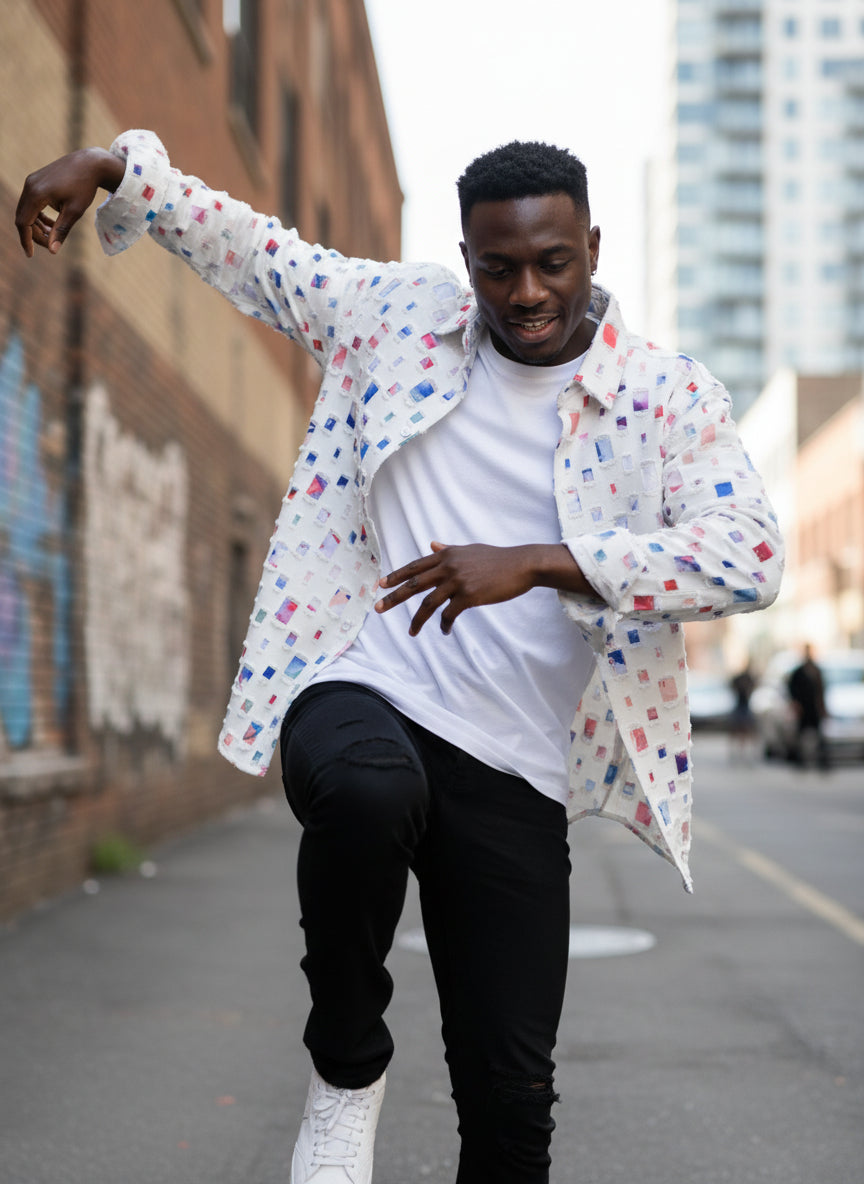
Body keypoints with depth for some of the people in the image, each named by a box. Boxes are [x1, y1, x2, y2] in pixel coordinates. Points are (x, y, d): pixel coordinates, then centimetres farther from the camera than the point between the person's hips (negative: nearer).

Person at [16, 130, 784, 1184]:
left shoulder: (671, 397, 0)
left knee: (513, 1097, -1)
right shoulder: (396, 314, 7)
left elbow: (751, 556, -15)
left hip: (515, 778, 0)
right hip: (360, 695, 0)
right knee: (367, 792, -38)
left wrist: (539, 562, -25)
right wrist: (111, 168, 10)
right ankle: (347, 1066, -10)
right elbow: (252, 248, 20)